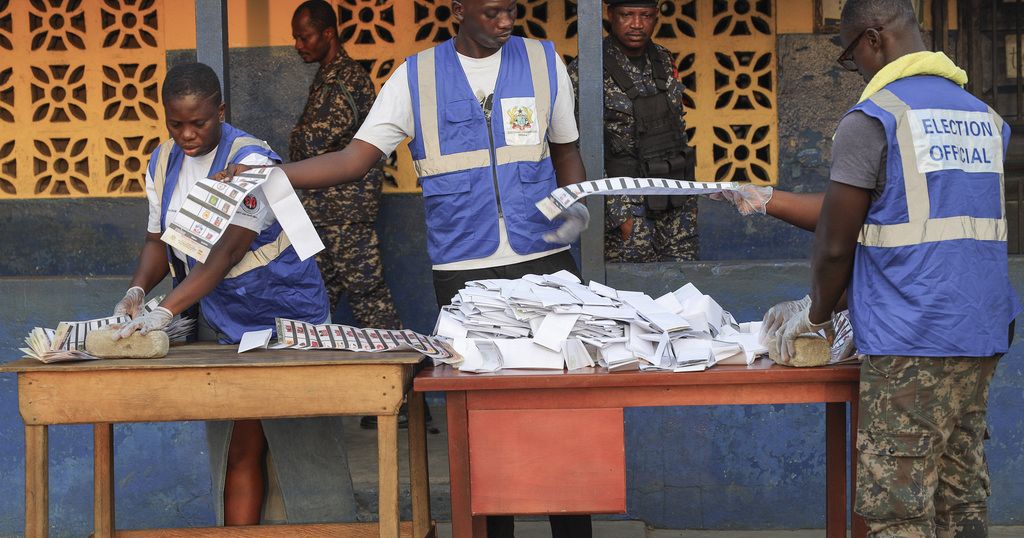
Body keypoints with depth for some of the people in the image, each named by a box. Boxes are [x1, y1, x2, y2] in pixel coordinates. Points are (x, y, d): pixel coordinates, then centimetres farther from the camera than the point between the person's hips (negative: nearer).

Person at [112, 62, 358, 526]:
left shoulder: (250, 161, -19)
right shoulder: (164, 163, 4)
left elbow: (229, 249, -29)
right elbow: (158, 239, 9)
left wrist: (167, 310, -39)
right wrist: (137, 291, -13)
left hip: (283, 317, -6)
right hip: (222, 326, 6)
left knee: (302, 449, -5)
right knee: (239, 451, 2)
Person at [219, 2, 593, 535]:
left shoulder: (543, 62, 7)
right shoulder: (416, 76, 4)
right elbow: (356, 157, -1)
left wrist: (574, 210, -4)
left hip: (544, 262, 0)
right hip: (462, 272, 0)